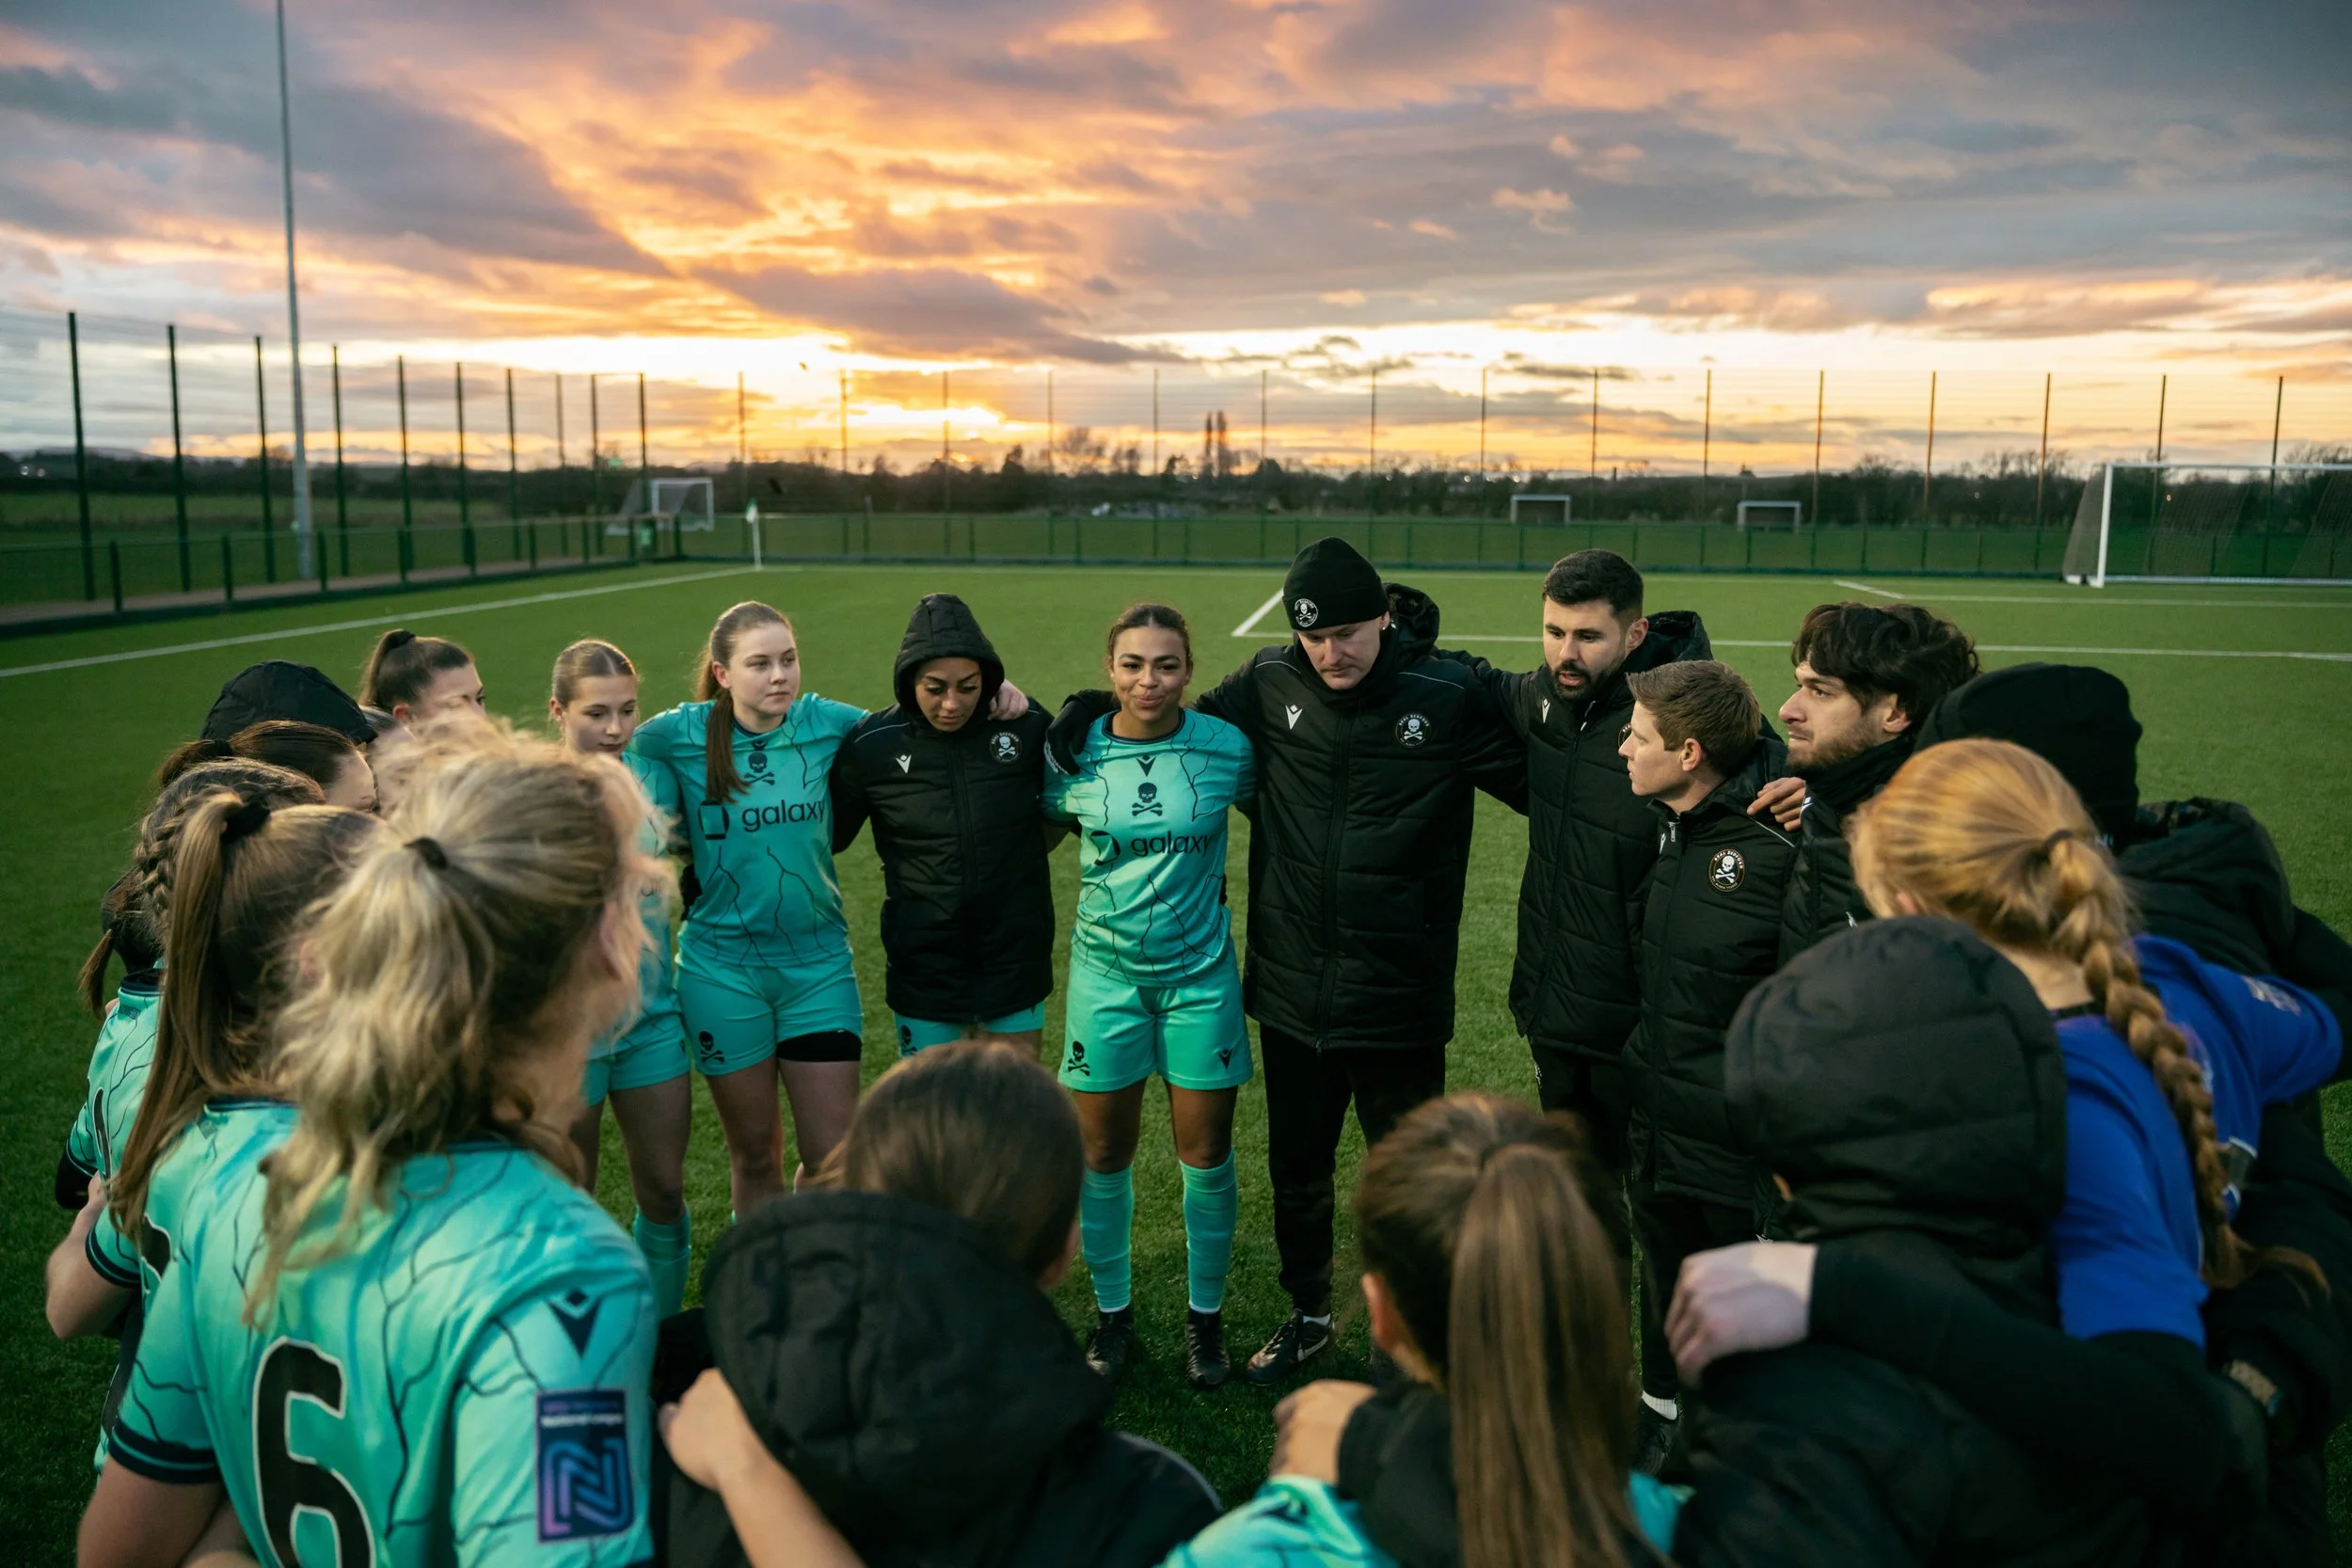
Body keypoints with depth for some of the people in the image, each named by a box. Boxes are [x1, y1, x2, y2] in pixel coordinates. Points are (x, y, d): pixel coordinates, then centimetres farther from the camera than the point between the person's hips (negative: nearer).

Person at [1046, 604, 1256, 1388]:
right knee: (1103, 1154, 9)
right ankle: (1112, 1311, 29)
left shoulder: (1227, 748, -8)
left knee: (1206, 1155, 6)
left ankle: (1205, 1315, 26)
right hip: (1106, 971, 1)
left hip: (1200, 974, 0)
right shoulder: (1075, 754, -6)